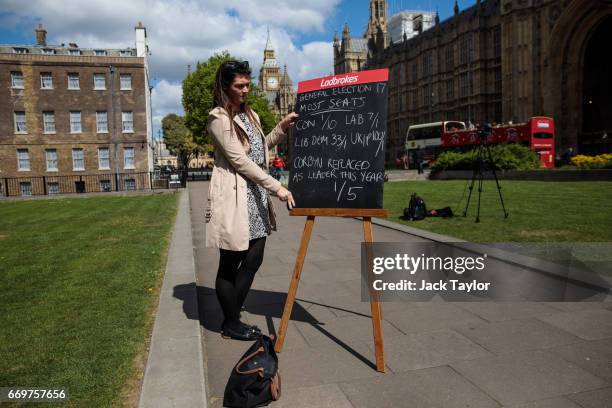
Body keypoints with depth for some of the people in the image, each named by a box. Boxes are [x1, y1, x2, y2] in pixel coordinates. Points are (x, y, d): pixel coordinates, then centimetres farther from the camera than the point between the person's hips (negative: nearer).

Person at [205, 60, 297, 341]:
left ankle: (232, 319, 24)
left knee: (253, 260, 9)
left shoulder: (250, 115, 17)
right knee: (230, 264, 4)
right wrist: (277, 187, -20)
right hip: (234, 197, -8)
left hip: (256, 196, 8)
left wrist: (282, 128, 13)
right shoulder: (218, 119, -9)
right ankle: (231, 325, 19)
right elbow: (240, 160, -17)